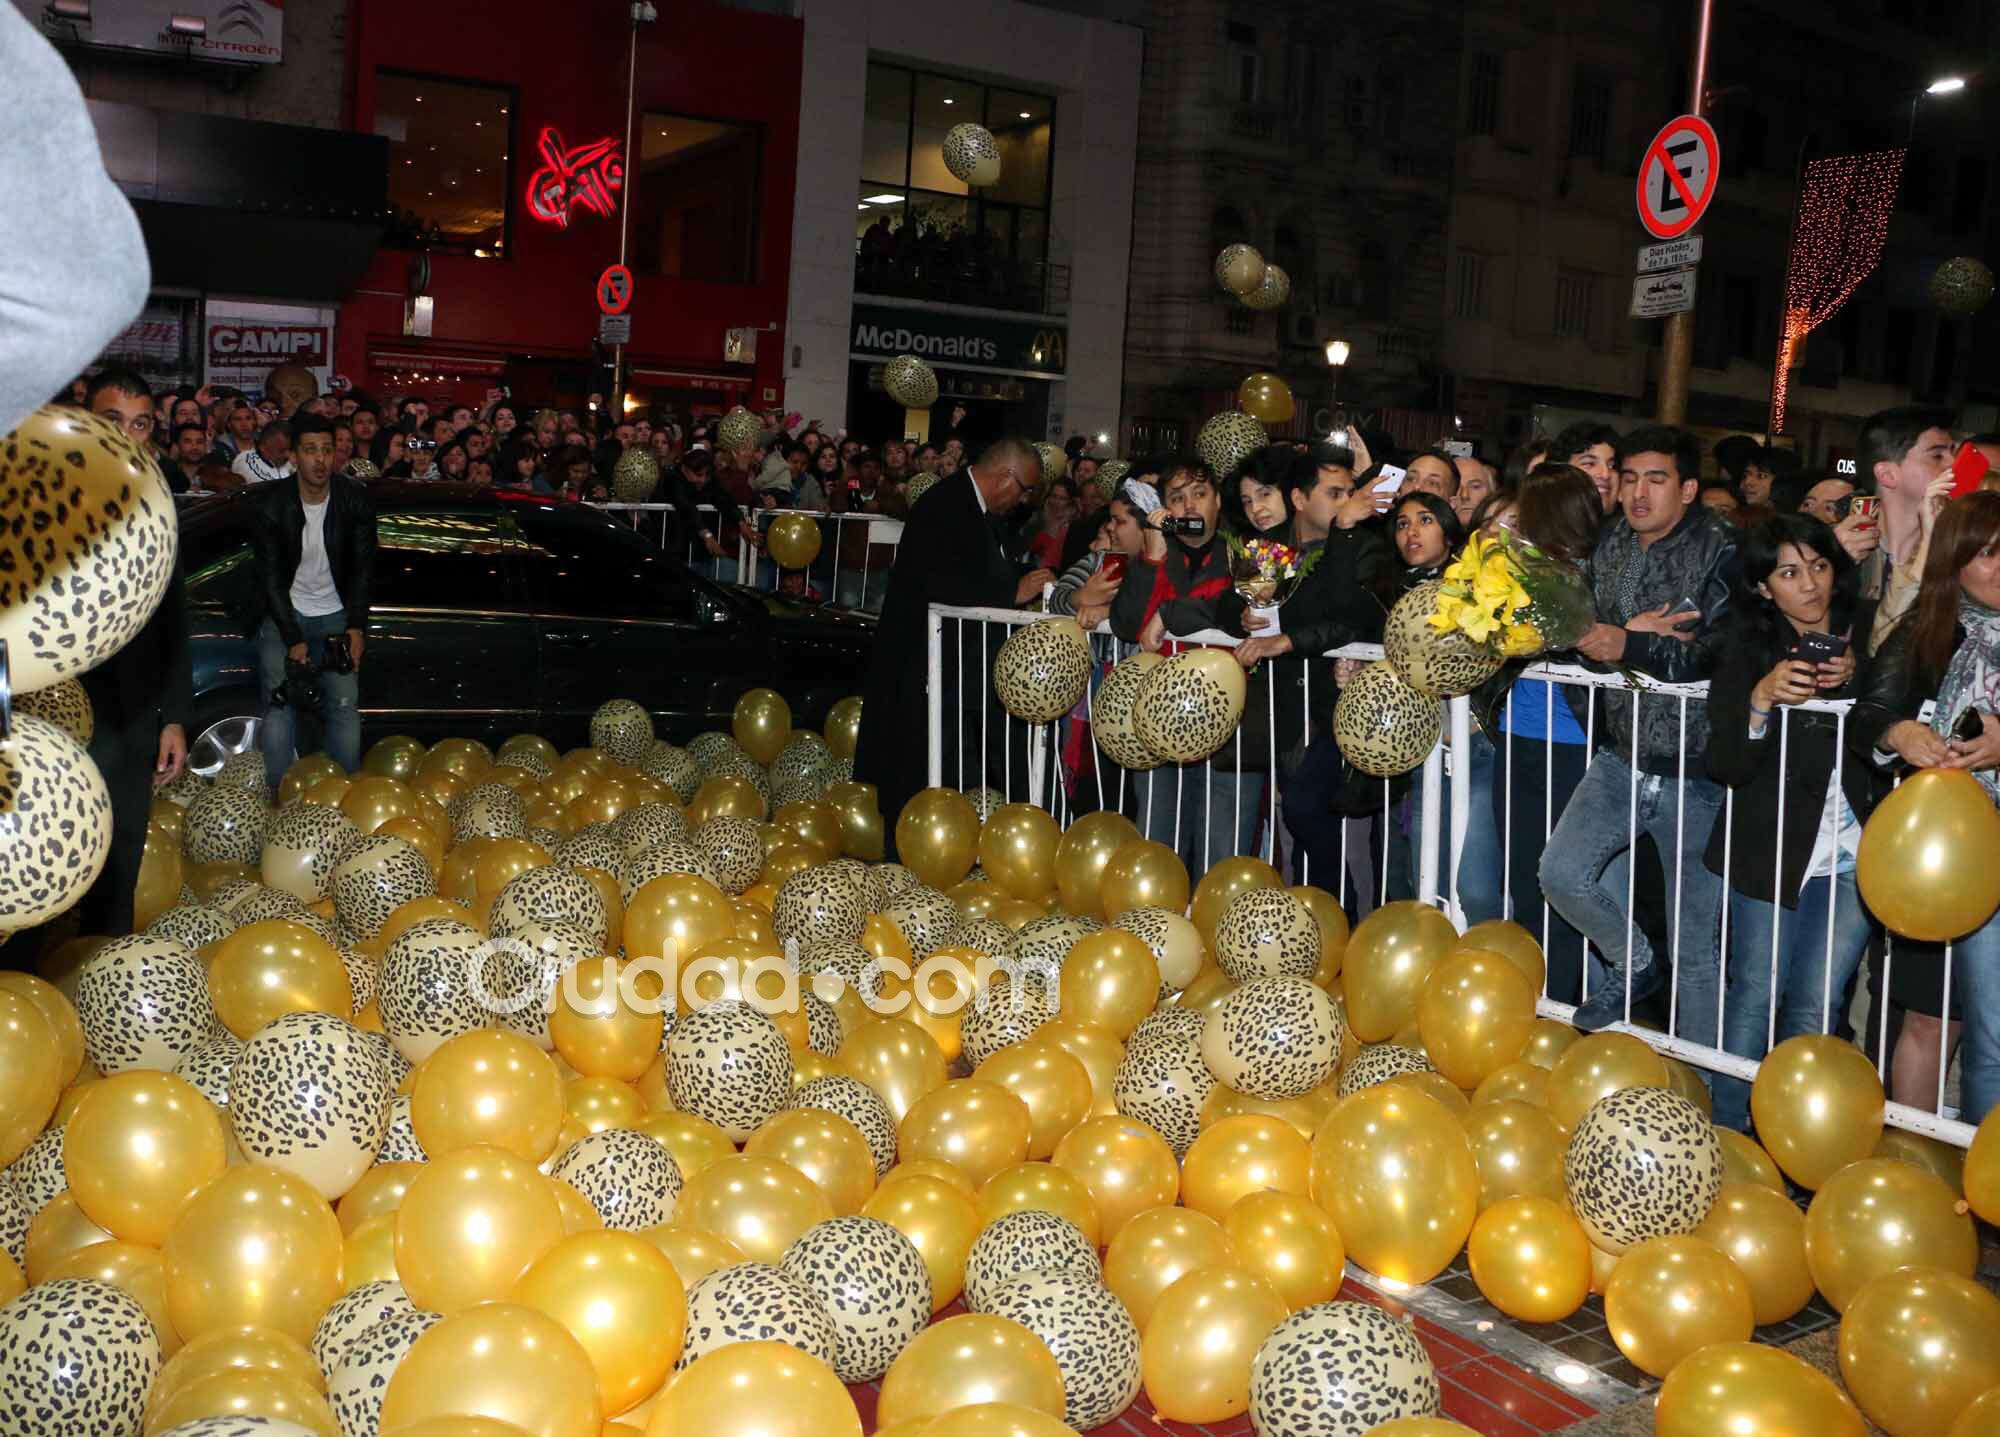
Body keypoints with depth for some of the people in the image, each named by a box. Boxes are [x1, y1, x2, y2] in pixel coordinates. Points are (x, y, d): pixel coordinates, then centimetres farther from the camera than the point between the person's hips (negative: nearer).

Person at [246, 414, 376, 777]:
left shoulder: (355, 499, -7)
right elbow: (270, 577, -11)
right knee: (280, 709, -6)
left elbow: (362, 568, -1)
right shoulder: (270, 505, -12)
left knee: (344, 706, -4)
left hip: (335, 615, 1)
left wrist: (356, 627, -10)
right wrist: (293, 639, -17)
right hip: (283, 614, -1)